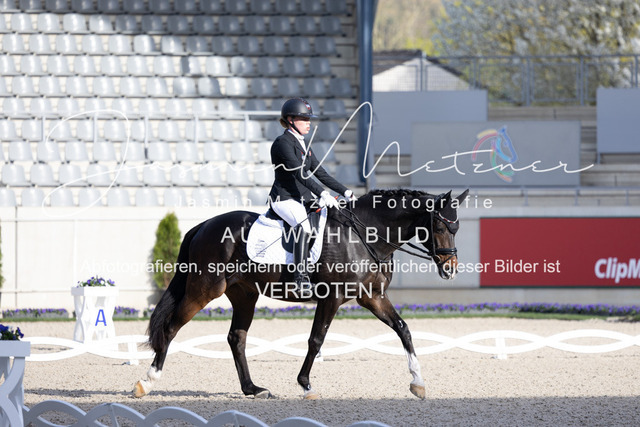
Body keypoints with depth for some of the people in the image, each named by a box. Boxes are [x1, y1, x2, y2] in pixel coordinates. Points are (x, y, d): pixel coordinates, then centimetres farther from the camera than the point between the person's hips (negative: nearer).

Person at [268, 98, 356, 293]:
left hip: (304, 199, 9)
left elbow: (320, 173, 18)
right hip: (284, 199, -9)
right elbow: (299, 173, -25)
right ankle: (301, 277, -40)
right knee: (303, 225, -35)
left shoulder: (303, 145, 16)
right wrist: (322, 194, -35)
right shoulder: (283, 143, -12)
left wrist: (345, 191, 9)